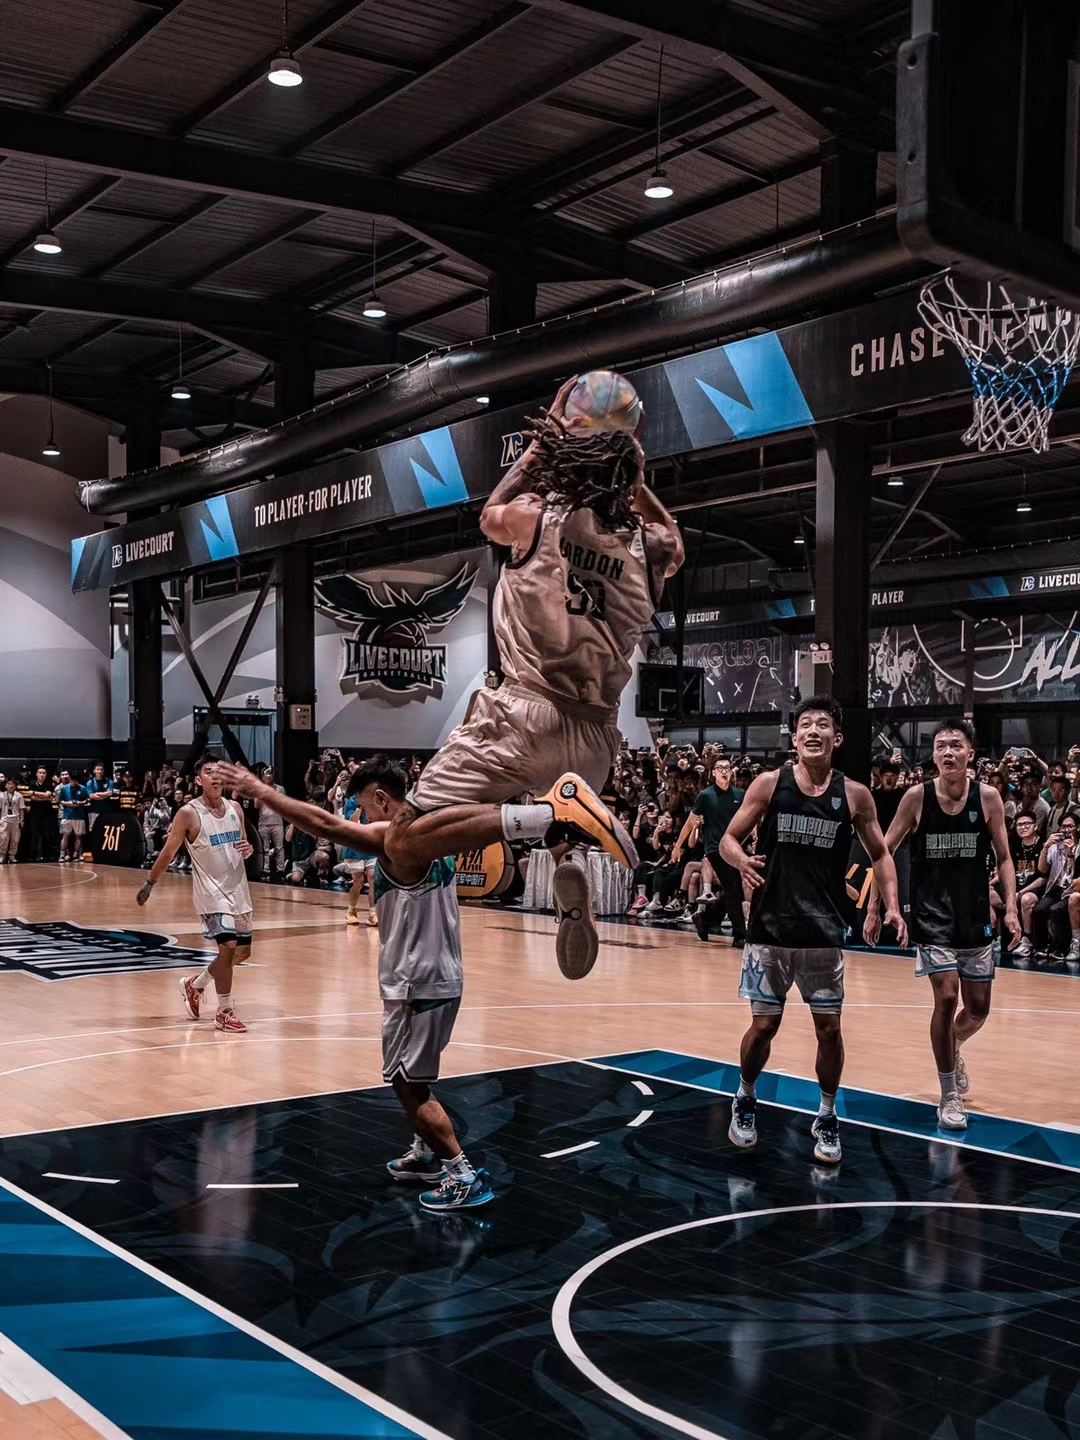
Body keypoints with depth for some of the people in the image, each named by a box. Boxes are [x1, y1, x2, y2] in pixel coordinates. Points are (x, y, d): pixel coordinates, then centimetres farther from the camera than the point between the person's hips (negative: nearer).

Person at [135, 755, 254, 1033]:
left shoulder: (235, 808, 4)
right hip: (211, 890, -6)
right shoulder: (188, 813, -12)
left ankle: (195, 984, 35)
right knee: (228, 946, -19)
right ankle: (224, 1012, -2)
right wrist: (149, 883, 1)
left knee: (242, 952, 12)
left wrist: (249, 849, -7)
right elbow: (168, 853, -3)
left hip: (238, 889, 6)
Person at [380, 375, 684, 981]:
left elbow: (489, 516, 26)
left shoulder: (536, 515, 0)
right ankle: (567, 856, -1)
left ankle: (549, 815, -24)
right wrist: (626, 460, 35)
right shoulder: (648, 550, 7)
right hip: (596, 735, 5)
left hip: (524, 714, -4)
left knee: (405, 845, -6)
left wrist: (544, 441, 33)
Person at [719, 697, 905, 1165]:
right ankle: (744, 1100, 31)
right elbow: (728, 839, 2)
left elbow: (879, 854, 9)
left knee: (829, 1028, 5)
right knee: (763, 1025, 5)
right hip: (770, 929, -1)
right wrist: (742, 860, -21)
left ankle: (827, 1117, 25)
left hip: (825, 933, 1)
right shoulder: (769, 784, -4)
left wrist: (892, 905, -6)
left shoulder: (855, 795, -1)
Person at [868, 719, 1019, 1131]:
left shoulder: (988, 797, -5)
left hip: (976, 919, 2)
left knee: (978, 1009, 8)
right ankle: (949, 1095, 3)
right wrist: (873, 908, -4)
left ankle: (952, 1050, 43)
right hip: (933, 917, -2)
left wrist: (1010, 907, -7)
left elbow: (1003, 857, 4)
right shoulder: (917, 797, -9)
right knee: (946, 997, -13)